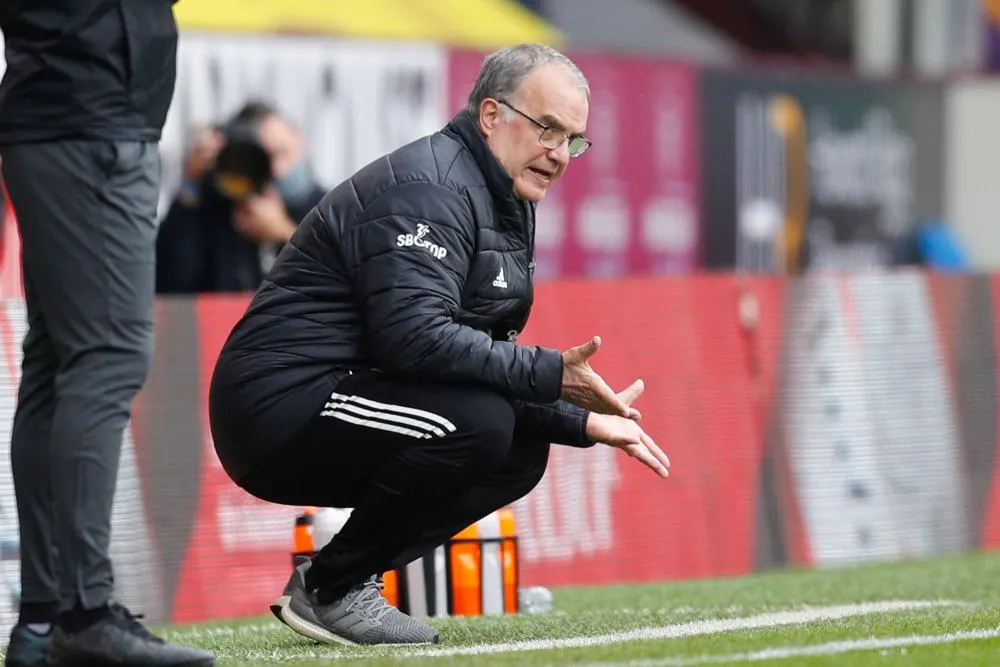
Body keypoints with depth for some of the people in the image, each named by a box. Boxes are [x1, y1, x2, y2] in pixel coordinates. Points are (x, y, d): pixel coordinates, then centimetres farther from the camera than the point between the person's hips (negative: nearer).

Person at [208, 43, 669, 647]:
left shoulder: (505, 208, 17)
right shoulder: (426, 188, -16)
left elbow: (483, 360, 17)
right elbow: (414, 337, -29)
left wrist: (583, 422, 5)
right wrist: (549, 374, -28)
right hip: (279, 408, -10)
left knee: (522, 451, 8)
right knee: (477, 424, -26)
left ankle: (339, 577, 7)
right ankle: (329, 590, -11)